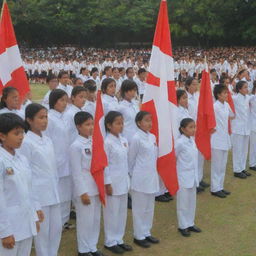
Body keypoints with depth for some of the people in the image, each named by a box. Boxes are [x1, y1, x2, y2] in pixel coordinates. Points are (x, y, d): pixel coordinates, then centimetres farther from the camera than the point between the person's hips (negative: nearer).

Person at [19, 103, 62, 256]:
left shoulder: (48, 140, 9)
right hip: (39, 194, -7)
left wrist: (56, 188, 14)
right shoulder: (26, 142, -12)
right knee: (42, 230, 4)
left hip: (53, 192, 7)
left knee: (57, 227, 13)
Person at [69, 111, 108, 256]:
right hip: (84, 190, -6)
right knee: (85, 221, 4)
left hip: (96, 188, 6)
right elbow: (76, 172, -14)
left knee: (96, 219, 14)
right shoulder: (76, 146, -13)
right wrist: (82, 193, -15)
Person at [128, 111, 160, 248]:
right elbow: (131, 160, -8)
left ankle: (147, 233, 29)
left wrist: (154, 173, 11)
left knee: (149, 207, 16)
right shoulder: (136, 138, -15)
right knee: (139, 209, 5)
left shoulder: (152, 137, 6)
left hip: (152, 177, 7)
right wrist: (133, 175, 0)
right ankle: (139, 236, 17)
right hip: (140, 179, -7)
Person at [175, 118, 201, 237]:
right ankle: (183, 226, 17)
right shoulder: (180, 142, -18)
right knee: (183, 202, 5)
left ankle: (190, 223, 28)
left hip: (193, 176, 7)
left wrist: (196, 175, 11)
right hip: (183, 177, -7)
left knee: (192, 201, 15)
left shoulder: (192, 140, 3)